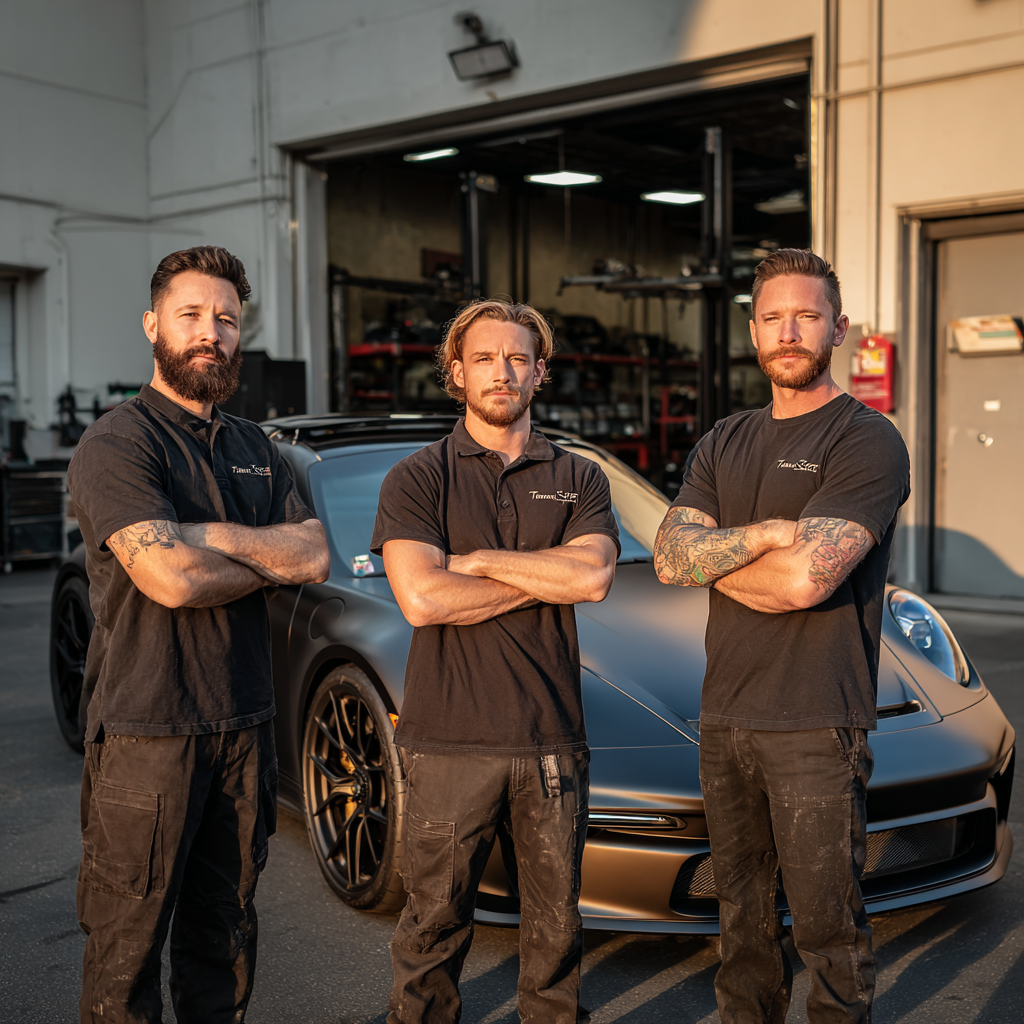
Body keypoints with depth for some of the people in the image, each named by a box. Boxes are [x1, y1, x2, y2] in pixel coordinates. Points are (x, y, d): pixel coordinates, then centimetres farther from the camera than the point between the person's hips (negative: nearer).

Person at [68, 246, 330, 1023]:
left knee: (225, 931, 16)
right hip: (145, 733, -6)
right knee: (127, 948, 3)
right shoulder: (116, 444, -9)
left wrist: (212, 535, -12)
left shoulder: (255, 450, 14)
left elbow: (317, 556, 1)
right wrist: (273, 559, -6)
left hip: (244, 725, 6)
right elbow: (170, 577, -22)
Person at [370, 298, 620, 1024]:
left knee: (555, 922, 13)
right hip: (449, 740, -2)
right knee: (437, 921, 7)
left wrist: (480, 562, -9)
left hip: (553, 737, 3)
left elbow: (594, 577, -9)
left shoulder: (579, 479, 9)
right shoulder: (417, 479, 1)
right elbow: (422, 599, -14)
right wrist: (546, 576, -7)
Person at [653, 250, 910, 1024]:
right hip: (726, 718, 6)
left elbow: (805, 578, -20)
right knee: (743, 915, 17)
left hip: (816, 728, -6)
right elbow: (669, 556, 0)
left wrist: (712, 558, -4)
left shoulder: (867, 441, -8)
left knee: (829, 931, 1)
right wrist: (764, 535, -15)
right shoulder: (727, 443, 14)